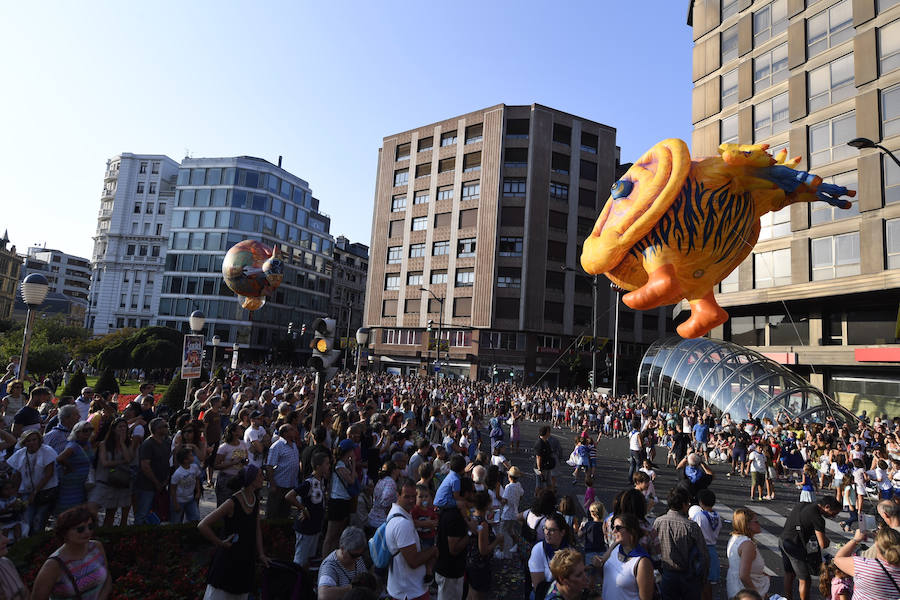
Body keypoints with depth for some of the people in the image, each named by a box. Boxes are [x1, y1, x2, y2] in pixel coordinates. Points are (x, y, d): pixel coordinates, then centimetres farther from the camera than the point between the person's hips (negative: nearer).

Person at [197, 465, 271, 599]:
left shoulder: (256, 501, 0)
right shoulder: (233, 503, -22)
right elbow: (202, 526, -22)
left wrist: (260, 554, 10)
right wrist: (220, 543, -15)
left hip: (246, 559, 7)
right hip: (229, 557, -7)